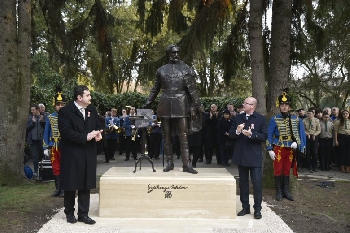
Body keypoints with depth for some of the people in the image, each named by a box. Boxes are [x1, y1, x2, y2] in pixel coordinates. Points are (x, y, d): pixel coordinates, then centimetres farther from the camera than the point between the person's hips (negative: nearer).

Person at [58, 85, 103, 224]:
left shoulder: (92, 110, 9)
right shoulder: (65, 111, -11)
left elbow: (98, 125, 16)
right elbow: (65, 132, -19)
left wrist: (98, 134, -7)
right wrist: (85, 137, -22)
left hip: (88, 154, 5)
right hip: (71, 154, -5)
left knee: (86, 185, 7)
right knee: (71, 185, 6)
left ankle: (83, 214, 15)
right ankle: (69, 213, 23)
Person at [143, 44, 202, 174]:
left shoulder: (186, 70, 4)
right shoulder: (162, 70, 10)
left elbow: (192, 90, 1)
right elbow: (155, 89, 17)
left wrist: (195, 106, -5)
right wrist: (147, 104, 15)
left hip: (181, 105, -2)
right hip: (166, 105, 3)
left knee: (183, 136, -5)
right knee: (167, 135, 6)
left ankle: (186, 164, -3)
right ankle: (169, 162, 15)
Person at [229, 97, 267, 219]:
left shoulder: (261, 119, -4)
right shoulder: (238, 118, 8)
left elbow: (264, 136, -9)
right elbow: (231, 134, 7)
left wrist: (251, 134, -22)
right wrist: (237, 131, -14)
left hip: (255, 156, -4)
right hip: (241, 156, 5)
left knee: (257, 183, -3)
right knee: (243, 183, 13)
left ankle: (257, 209, 8)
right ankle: (245, 207, 24)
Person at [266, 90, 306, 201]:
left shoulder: (296, 120, 2)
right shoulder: (274, 119, -4)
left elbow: (301, 134, 8)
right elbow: (269, 135, -4)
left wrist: (297, 143, -10)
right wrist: (270, 149, -9)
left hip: (290, 149, 2)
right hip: (278, 149, -2)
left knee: (287, 171, 10)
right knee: (278, 170, 2)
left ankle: (286, 191, 20)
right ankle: (279, 192, 12)